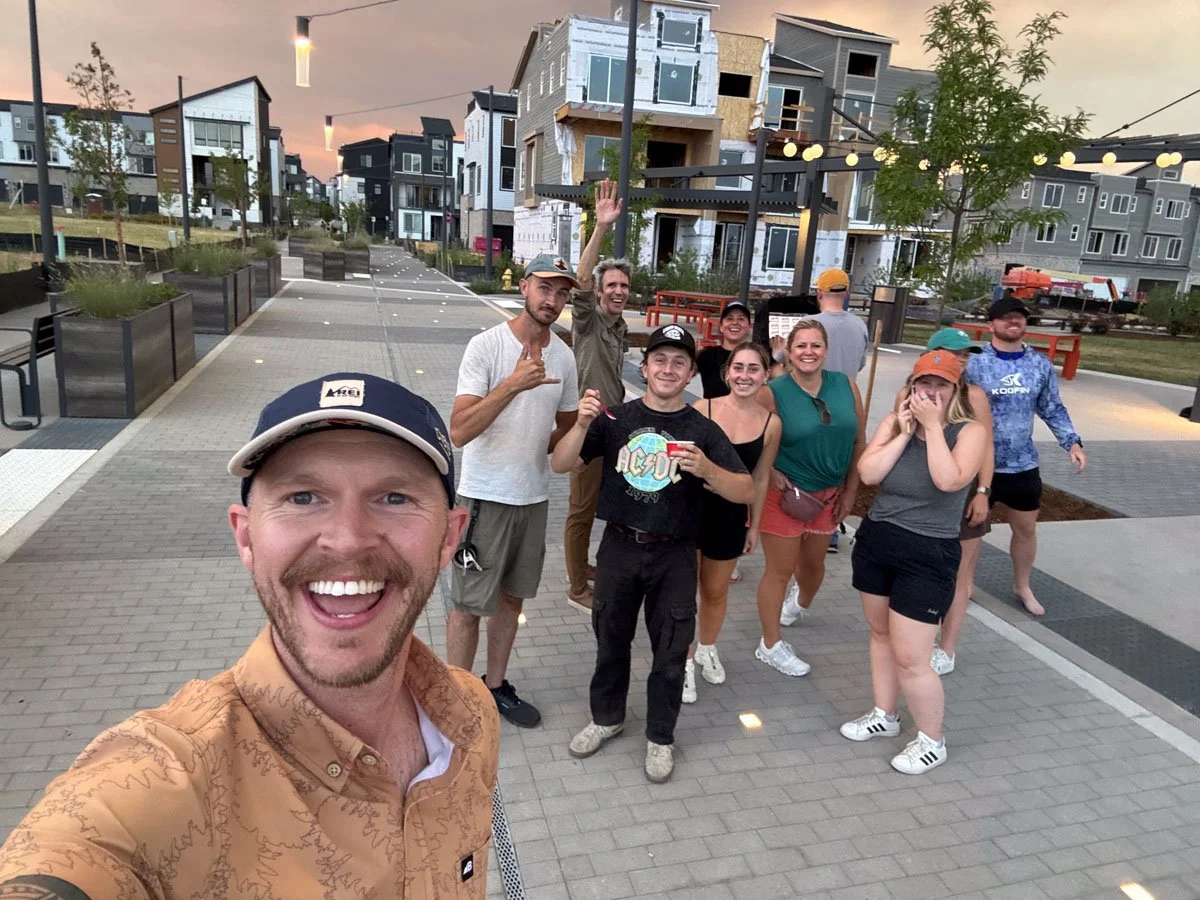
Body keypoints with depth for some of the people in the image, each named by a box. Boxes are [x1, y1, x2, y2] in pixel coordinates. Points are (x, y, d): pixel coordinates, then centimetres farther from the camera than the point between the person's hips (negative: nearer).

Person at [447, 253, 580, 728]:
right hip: (485, 496, -5)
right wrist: (514, 384, -33)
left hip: (534, 496, 6)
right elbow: (459, 431, -24)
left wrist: (536, 452, -2)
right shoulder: (486, 345, -15)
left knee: (511, 597, 18)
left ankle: (496, 686, 35)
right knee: (470, 604, 6)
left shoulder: (563, 356, 2)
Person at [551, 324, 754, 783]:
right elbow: (561, 465, -7)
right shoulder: (616, 418, -3)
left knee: (670, 650, 10)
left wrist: (707, 469, -28)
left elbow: (747, 492, -9)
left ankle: (660, 737, 31)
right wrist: (582, 425, -26)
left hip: (674, 556, -1)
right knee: (611, 638, 16)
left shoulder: (703, 430, -5)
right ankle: (607, 717, 40)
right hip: (620, 546, 1)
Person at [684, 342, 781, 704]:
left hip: (730, 516, 2)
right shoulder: (703, 409, -14)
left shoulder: (770, 423, -6)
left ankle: (707, 649, 44)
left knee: (716, 591, 19)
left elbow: (760, 479, 4)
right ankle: (685, 662, 24)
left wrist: (755, 525, 10)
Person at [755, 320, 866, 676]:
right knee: (780, 569, 1)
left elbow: (858, 441, 4)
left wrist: (850, 491, 4)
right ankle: (771, 645, 18)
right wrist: (773, 476, -21)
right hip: (784, 494, -5)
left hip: (828, 495, 5)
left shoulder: (846, 386, -3)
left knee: (813, 561, 22)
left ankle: (800, 605, 55)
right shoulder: (772, 393, -14)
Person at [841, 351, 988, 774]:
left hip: (928, 555, -5)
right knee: (880, 632, 20)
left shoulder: (970, 431, -10)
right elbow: (867, 473, -12)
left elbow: (949, 481, -28)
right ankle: (884, 715, 40)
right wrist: (905, 432, -14)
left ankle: (932, 741, 21)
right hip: (875, 540, 6)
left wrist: (933, 425, -21)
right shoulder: (895, 421, 1)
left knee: (909, 658, -3)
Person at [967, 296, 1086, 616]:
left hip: (1023, 464, 4)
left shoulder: (1041, 364, 2)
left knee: (1026, 528, 17)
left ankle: (1022, 586, 37)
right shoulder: (975, 363, -12)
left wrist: (1072, 442, -2)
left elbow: (1052, 409, 9)